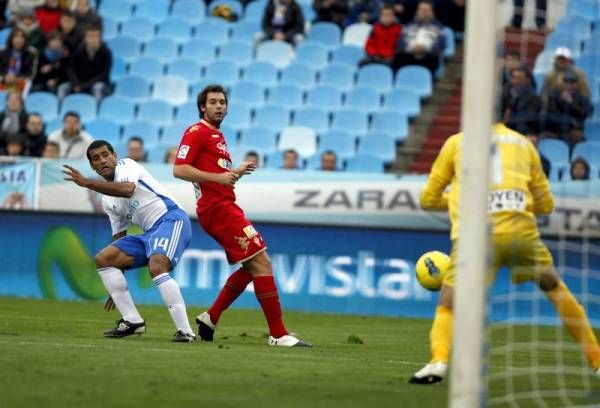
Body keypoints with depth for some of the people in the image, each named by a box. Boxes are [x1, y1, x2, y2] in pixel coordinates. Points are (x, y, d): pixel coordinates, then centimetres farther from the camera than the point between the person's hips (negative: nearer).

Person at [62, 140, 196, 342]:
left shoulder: (126, 166, -2)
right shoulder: (107, 201, 20)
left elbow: (127, 190, -26)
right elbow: (119, 237, 24)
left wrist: (86, 182, -28)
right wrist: (117, 288, 22)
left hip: (171, 219, -9)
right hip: (150, 233, 9)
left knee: (156, 267, -33)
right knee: (103, 258, 4)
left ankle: (185, 331, -32)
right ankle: (132, 321, 1)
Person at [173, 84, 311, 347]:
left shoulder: (216, 135, 23)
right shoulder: (197, 132, -6)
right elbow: (179, 169, -16)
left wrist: (236, 172, 17)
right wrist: (217, 177, -24)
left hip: (224, 206, 10)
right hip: (217, 207, -10)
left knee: (251, 267, 16)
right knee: (261, 263, -13)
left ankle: (211, 318, 17)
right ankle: (278, 334, -14)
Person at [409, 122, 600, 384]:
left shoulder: (456, 142, 18)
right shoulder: (523, 144, 22)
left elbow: (428, 200, 23)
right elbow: (546, 204, 27)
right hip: (521, 231, 2)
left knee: (447, 305, 9)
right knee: (554, 287, 25)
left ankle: (439, 361, -20)